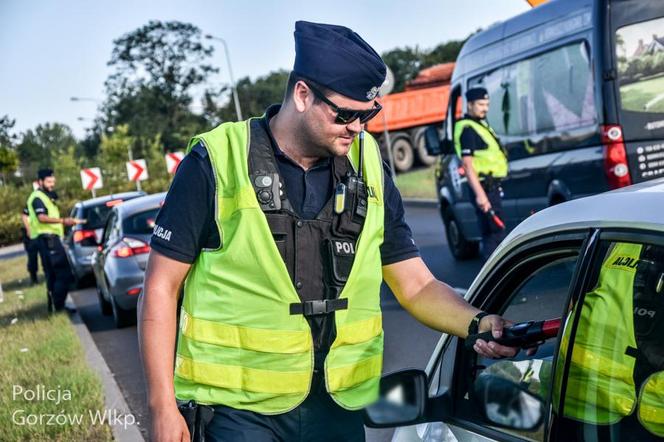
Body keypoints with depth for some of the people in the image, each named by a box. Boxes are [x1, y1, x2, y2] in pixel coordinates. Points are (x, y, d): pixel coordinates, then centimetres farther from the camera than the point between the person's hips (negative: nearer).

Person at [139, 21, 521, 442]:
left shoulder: (368, 169, 3)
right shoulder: (217, 163, -10)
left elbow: (418, 285, 5)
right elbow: (161, 288, -6)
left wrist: (476, 324, -15)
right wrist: (163, 407, -9)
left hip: (339, 407, 4)